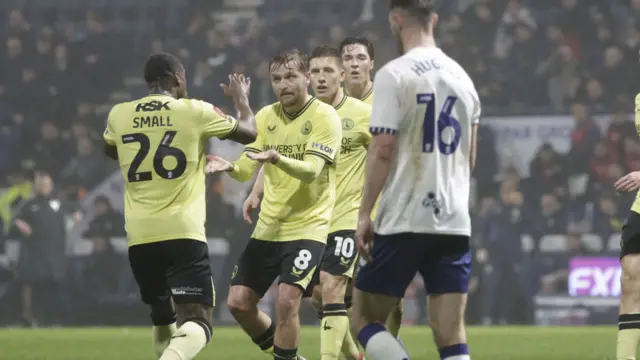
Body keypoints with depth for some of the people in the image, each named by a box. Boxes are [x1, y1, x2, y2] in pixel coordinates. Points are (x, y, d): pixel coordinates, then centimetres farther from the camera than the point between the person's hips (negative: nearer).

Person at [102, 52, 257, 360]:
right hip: (183, 232, -4)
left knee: (163, 315, 24)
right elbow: (248, 133, 11)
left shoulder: (119, 115, 7)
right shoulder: (194, 112, -2)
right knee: (197, 321, -9)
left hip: (139, 236, 4)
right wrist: (241, 98, 30)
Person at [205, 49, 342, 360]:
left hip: (308, 226, -6)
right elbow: (247, 170, 0)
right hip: (268, 227, 6)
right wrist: (231, 168, -24)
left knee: (286, 301, -21)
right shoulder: (266, 117, 6)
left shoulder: (325, 117, -10)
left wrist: (277, 159, -40)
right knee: (239, 302, 3)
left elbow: (311, 170, -21)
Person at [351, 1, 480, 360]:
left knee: (364, 318, 6)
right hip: (455, 222, 5)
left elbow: (383, 150, -12)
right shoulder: (462, 77, 12)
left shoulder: (393, 75, -7)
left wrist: (365, 214, -7)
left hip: (403, 222, -5)